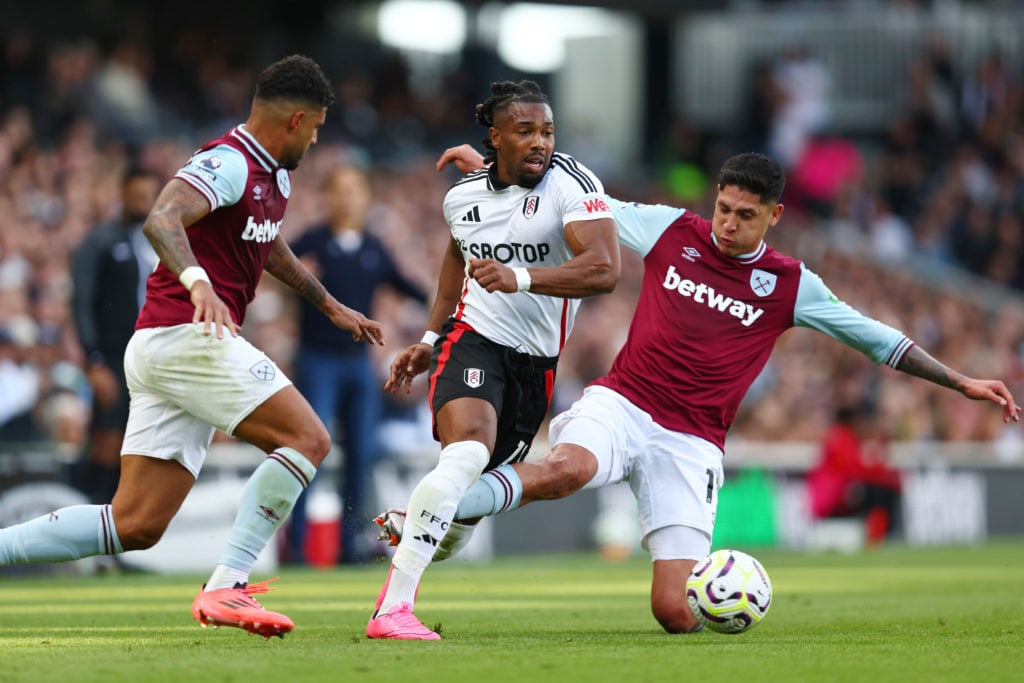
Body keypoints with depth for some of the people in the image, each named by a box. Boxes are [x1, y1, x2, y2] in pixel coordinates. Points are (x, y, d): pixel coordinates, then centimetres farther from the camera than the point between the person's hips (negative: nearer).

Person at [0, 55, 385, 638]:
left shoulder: (275, 175, 20)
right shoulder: (229, 164, -11)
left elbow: (270, 246, 40)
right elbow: (161, 220, -29)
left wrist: (332, 306, 45)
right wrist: (196, 280, -45)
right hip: (188, 335, -10)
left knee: (135, 526, 1)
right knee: (309, 439, -15)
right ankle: (227, 588, -20)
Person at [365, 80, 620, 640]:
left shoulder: (570, 184, -10)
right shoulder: (463, 195, 5)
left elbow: (603, 270, -25)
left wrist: (520, 277, -36)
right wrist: (431, 339, 23)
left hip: (537, 363, 1)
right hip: (473, 343, -1)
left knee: (475, 487, 8)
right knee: (468, 451, -28)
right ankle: (391, 610, -34)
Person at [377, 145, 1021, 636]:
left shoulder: (790, 285, 4)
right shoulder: (672, 231, 5)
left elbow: (875, 336, 10)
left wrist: (961, 382, 7)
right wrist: (487, 166, 15)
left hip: (692, 441, 0)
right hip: (622, 403, 0)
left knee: (675, 615, -10)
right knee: (568, 468, -39)